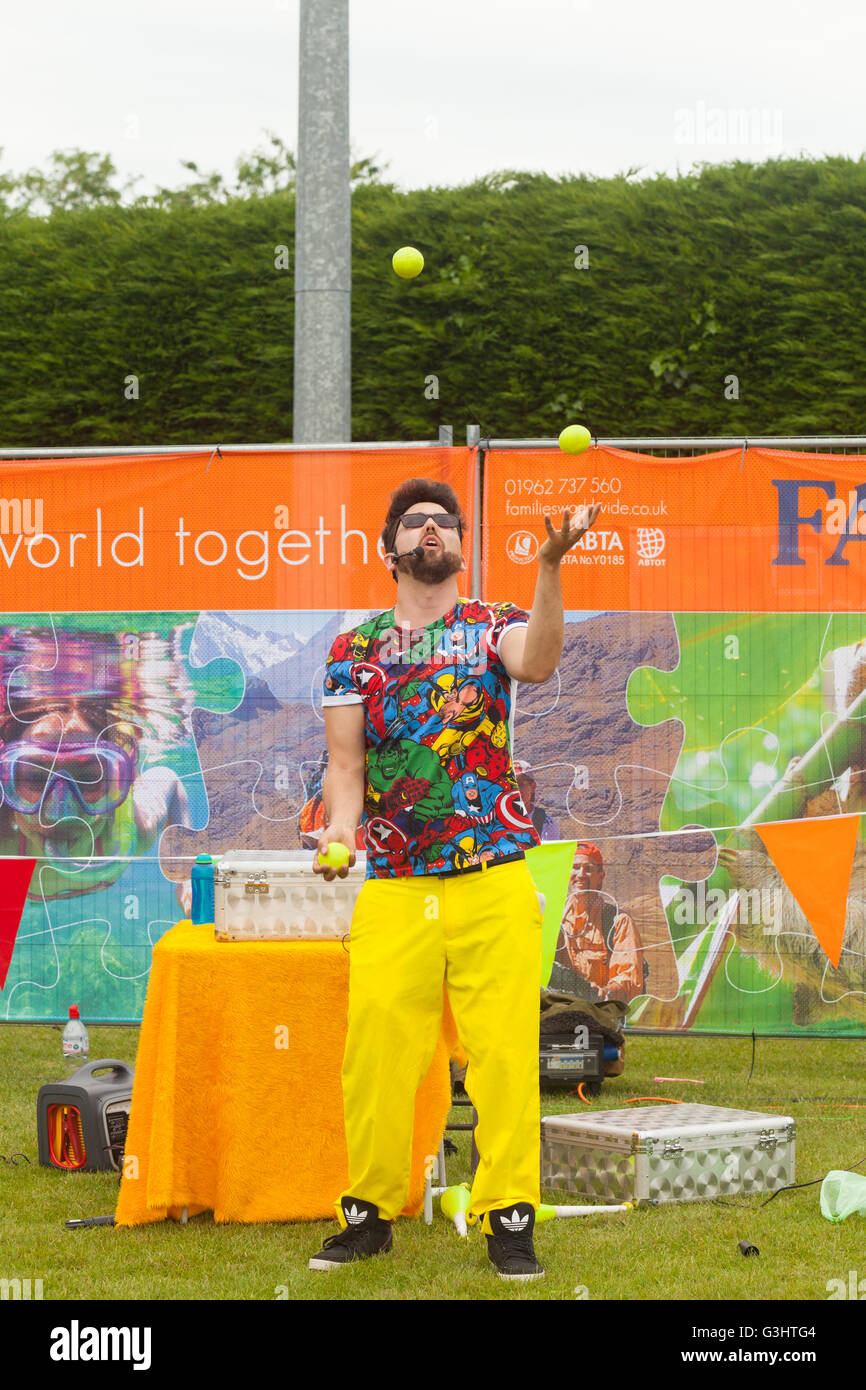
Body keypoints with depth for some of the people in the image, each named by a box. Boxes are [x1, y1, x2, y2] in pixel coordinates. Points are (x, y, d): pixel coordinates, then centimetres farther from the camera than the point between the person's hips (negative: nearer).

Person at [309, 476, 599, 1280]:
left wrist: (549, 565, -32)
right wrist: (340, 826, -12)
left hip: (494, 882, -1)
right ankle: (368, 1214, 13)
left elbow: (537, 664, -18)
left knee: (503, 1051, -5)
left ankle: (508, 1220, 5)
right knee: (374, 1052, -2)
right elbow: (345, 763, 9)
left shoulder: (493, 626, 6)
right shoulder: (354, 650, 12)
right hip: (392, 886, 1)